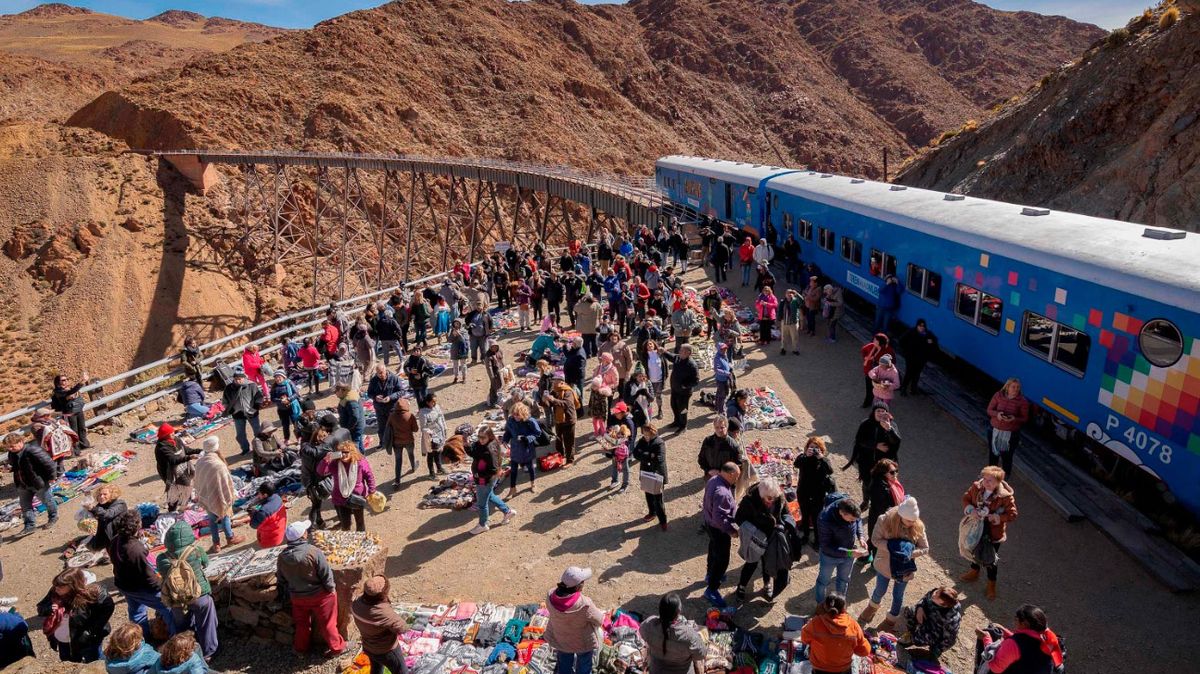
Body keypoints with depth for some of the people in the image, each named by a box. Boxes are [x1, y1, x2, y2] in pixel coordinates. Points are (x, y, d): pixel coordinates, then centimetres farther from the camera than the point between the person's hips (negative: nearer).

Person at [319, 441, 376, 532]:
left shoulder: (361, 462, -15)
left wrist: (371, 491, -11)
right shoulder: (334, 463, -11)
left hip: (358, 498, -1)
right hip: (341, 499, 1)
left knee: (359, 521, 19)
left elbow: (369, 476, -6)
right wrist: (327, 459, -33)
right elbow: (321, 471, -20)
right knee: (345, 524, 10)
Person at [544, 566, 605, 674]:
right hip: (583, 643, -4)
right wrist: (601, 613, -1)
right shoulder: (584, 605, -40)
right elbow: (599, 621, -21)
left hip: (559, 639, 4)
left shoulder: (550, 596, -26)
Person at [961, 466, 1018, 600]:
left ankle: (991, 584, 37)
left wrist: (996, 517, -30)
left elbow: (1012, 514, -18)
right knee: (974, 549, 28)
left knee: (991, 558, 13)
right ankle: (974, 572, 56)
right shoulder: (976, 487, -16)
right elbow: (965, 498, -2)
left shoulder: (1005, 496, -26)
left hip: (993, 532, -4)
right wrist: (970, 510, -21)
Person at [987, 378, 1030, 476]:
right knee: (993, 454, 18)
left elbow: (1025, 419, -5)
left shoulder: (1022, 401, -11)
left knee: (1007, 457, 6)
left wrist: (1015, 419, -26)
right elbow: (989, 410, -2)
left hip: (1011, 434, -2)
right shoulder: (998, 395, -6)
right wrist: (997, 414, -24)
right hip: (995, 431, 3)